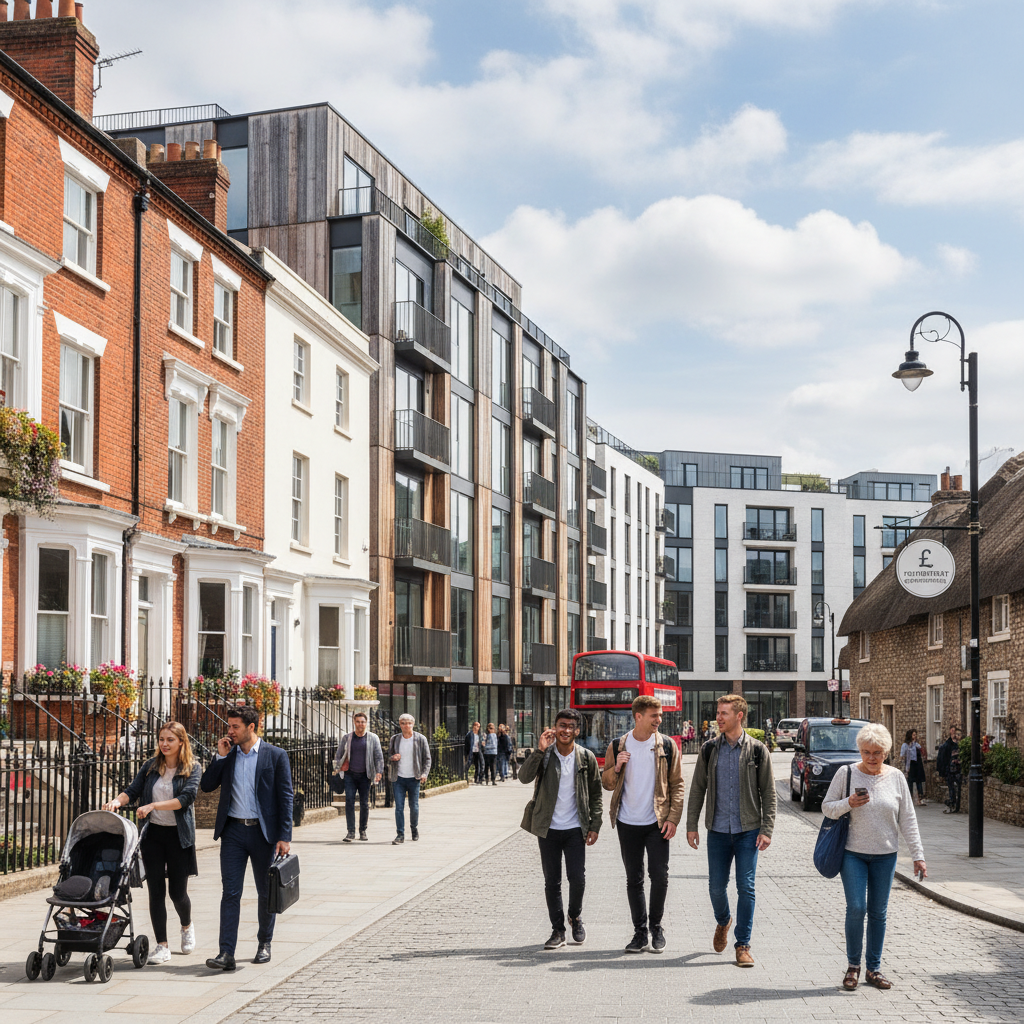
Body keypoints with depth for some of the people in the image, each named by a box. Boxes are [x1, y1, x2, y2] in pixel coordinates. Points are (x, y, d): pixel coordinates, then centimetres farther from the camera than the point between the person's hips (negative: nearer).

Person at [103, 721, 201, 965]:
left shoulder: (192, 768, -4)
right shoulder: (151, 766, 7)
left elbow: (187, 797, -17)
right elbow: (133, 790, 3)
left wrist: (153, 805, -24)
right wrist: (118, 800, -19)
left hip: (179, 835, -3)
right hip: (153, 834, 3)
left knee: (178, 892, 2)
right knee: (156, 890, -1)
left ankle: (187, 926, 35)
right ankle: (162, 946, 6)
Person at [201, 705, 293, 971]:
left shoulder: (276, 756, -3)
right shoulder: (227, 755, 8)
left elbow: (285, 797, -4)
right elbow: (206, 786, 7)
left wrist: (284, 836, -9)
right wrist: (220, 756, -3)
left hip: (263, 832, -2)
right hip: (233, 831, 2)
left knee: (266, 892, 10)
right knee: (230, 892, -5)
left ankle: (264, 943, 28)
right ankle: (226, 953, -9)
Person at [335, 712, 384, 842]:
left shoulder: (372, 738, 4)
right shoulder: (347, 738, 7)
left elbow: (378, 756, 3)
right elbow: (339, 755, 14)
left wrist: (379, 772, -7)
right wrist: (337, 768, 6)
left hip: (364, 775, 0)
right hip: (350, 775, 0)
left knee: (364, 804, 3)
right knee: (349, 802, -10)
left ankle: (363, 831, 15)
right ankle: (351, 832, -8)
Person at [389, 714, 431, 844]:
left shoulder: (420, 739, 0)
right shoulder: (395, 739, 6)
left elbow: (427, 758, 3)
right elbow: (389, 754, 17)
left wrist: (424, 773, -11)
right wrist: (392, 757, -7)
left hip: (413, 779, -1)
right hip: (398, 778, 1)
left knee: (414, 806, 7)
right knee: (399, 807, -5)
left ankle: (414, 827, 33)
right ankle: (400, 835, -3)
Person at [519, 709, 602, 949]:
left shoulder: (586, 757, 1)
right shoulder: (544, 755, -2)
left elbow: (596, 794, 7)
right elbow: (524, 777, -17)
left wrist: (595, 826, 1)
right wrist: (540, 750, -25)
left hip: (575, 829, 0)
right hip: (548, 829, 0)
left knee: (577, 878, -5)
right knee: (551, 882, 4)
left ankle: (575, 918, 23)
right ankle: (558, 930, 15)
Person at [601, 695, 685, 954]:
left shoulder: (667, 745, 1)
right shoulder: (617, 746, 3)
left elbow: (677, 784, 3)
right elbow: (607, 784, 9)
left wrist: (673, 818, -6)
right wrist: (616, 767, -13)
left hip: (656, 824, -1)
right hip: (628, 824, 1)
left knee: (659, 876, -5)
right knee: (633, 879, 6)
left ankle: (656, 927, 14)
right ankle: (640, 931, 15)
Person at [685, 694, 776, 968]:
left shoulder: (757, 750, -2)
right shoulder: (709, 749, 5)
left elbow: (768, 792, 1)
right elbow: (697, 789, 9)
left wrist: (767, 829, -6)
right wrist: (691, 825, 4)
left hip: (748, 831, -2)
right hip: (718, 831, 2)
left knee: (746, 888, -4)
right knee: (716, 887, 6)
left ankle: (743, 945, 6)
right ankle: (723, 922, 37)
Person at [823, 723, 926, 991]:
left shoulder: (896, 777, 2)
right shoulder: (846, 773, -3)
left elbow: (908, 819, 5)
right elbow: (827, 807, 2)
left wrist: (917, 855, 1)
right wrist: (848, 803, -18)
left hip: (885, 855, 2)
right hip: (853, 852, -2)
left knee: (878, 913, 5)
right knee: (856, 909, -10)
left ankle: (874, 969, 16)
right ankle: (853, 966, 6)